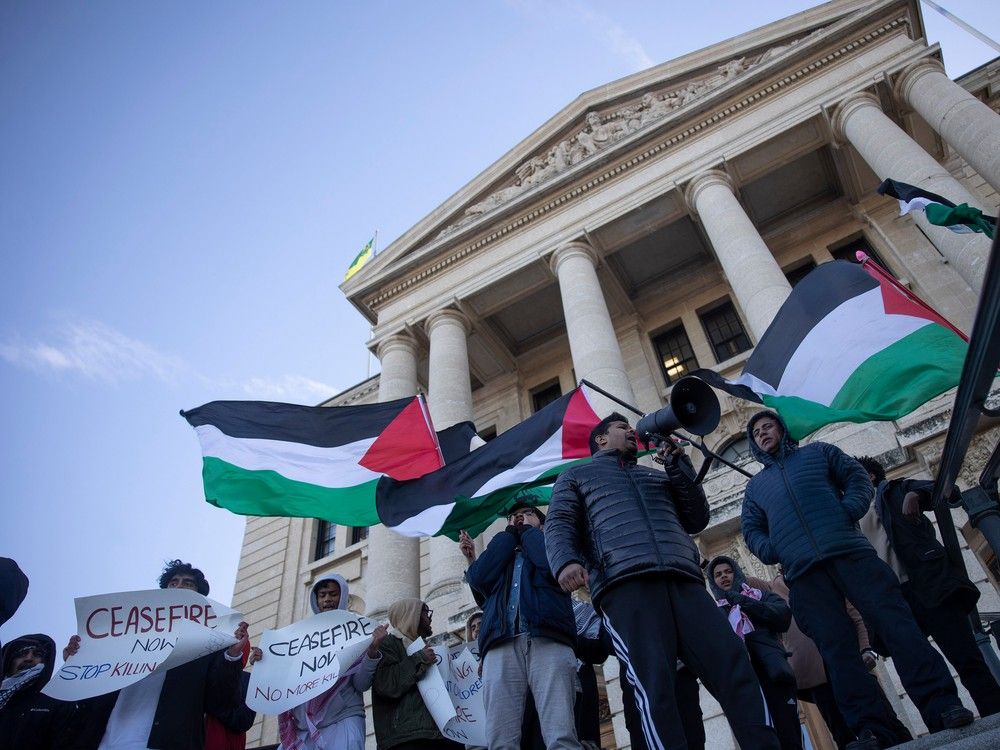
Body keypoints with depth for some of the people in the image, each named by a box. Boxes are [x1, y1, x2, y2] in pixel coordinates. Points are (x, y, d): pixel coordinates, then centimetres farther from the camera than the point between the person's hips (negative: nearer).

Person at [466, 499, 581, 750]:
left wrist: (528, 530, 21)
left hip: (549, 642, -2)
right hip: (500, 646, 3)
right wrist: (510, 532, 23)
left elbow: (553, 565, 2)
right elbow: (477, 577, 12)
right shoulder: (498, 557, 36)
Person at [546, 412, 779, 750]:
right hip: (624, 585, -4)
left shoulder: (657, 475, 37)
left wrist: (677, 463, 15)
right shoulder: (575, 476, 26)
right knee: (654, 685, -18)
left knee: (734, 666, -12)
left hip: (684, 581, 4)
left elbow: (697, 518, 25)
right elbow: (559, 526, 9)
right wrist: (566, 561, -14)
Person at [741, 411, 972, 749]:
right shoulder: (755, 486, 24)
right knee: (836, 646, -7)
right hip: (804, 574, 1)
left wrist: (849, 510, -8)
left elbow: (858, 477, 12)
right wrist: (771, 552, -1)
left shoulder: (818, 452, 20)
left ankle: (942, 706, -8)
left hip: (851, 553, -1)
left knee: (896, 621, -11)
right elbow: (751, 530, 20)